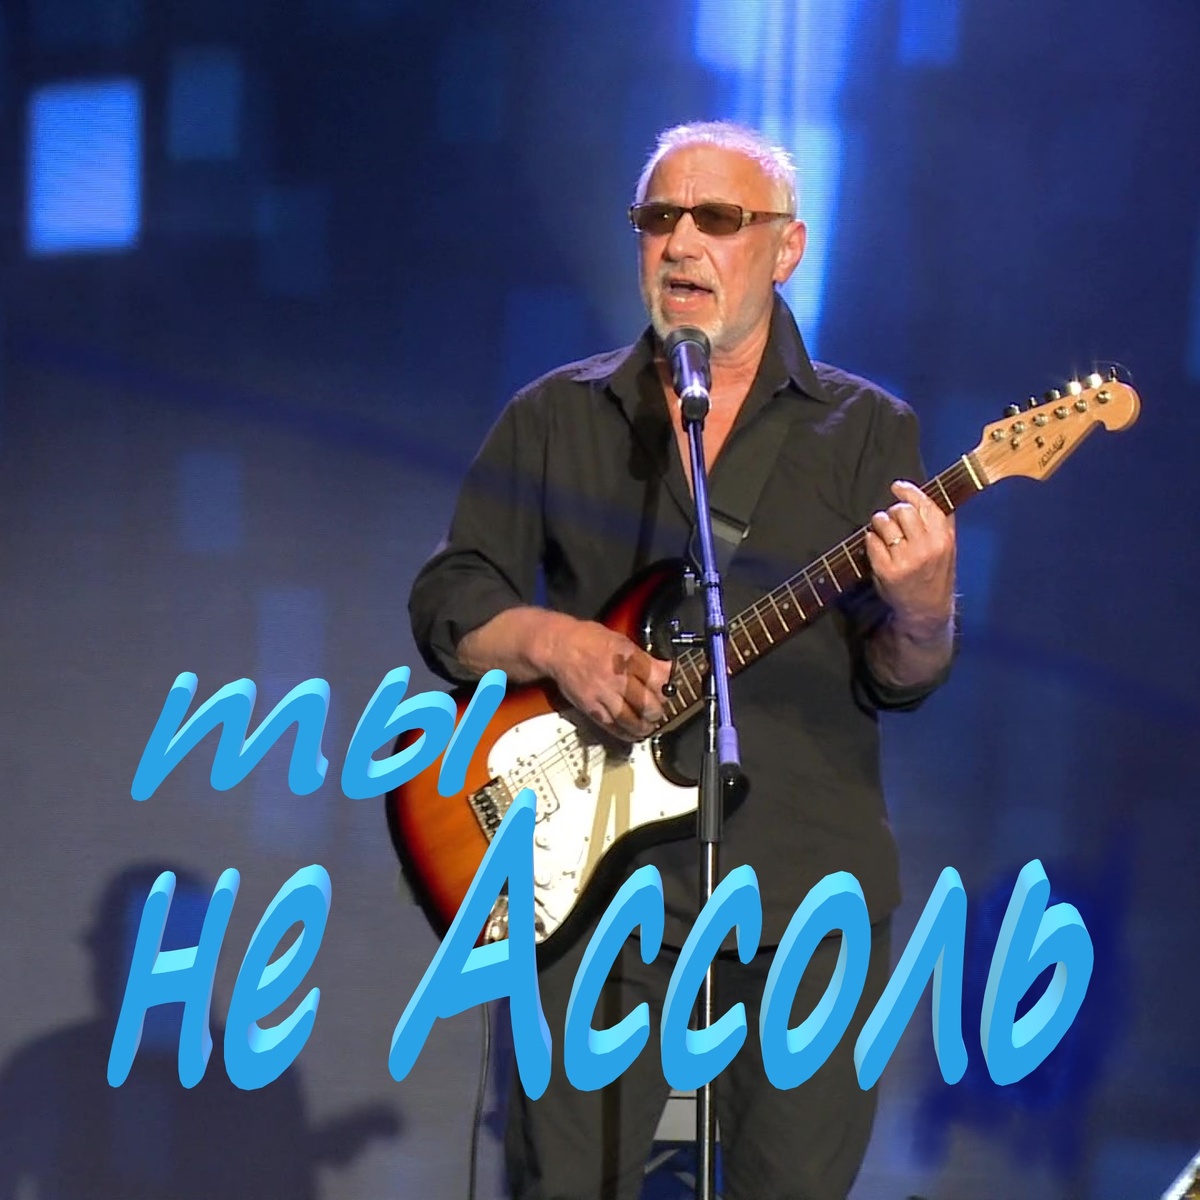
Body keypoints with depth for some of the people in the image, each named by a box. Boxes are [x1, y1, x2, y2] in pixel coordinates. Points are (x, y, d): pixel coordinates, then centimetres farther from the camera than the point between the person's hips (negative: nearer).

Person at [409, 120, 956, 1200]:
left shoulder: (868, 431, 6)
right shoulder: (556, 418, 10)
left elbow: (899, 679, 0)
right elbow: (447, 603, 8)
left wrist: (920, 614, -23)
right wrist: (553, 642, -12)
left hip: (807, 885, 0)